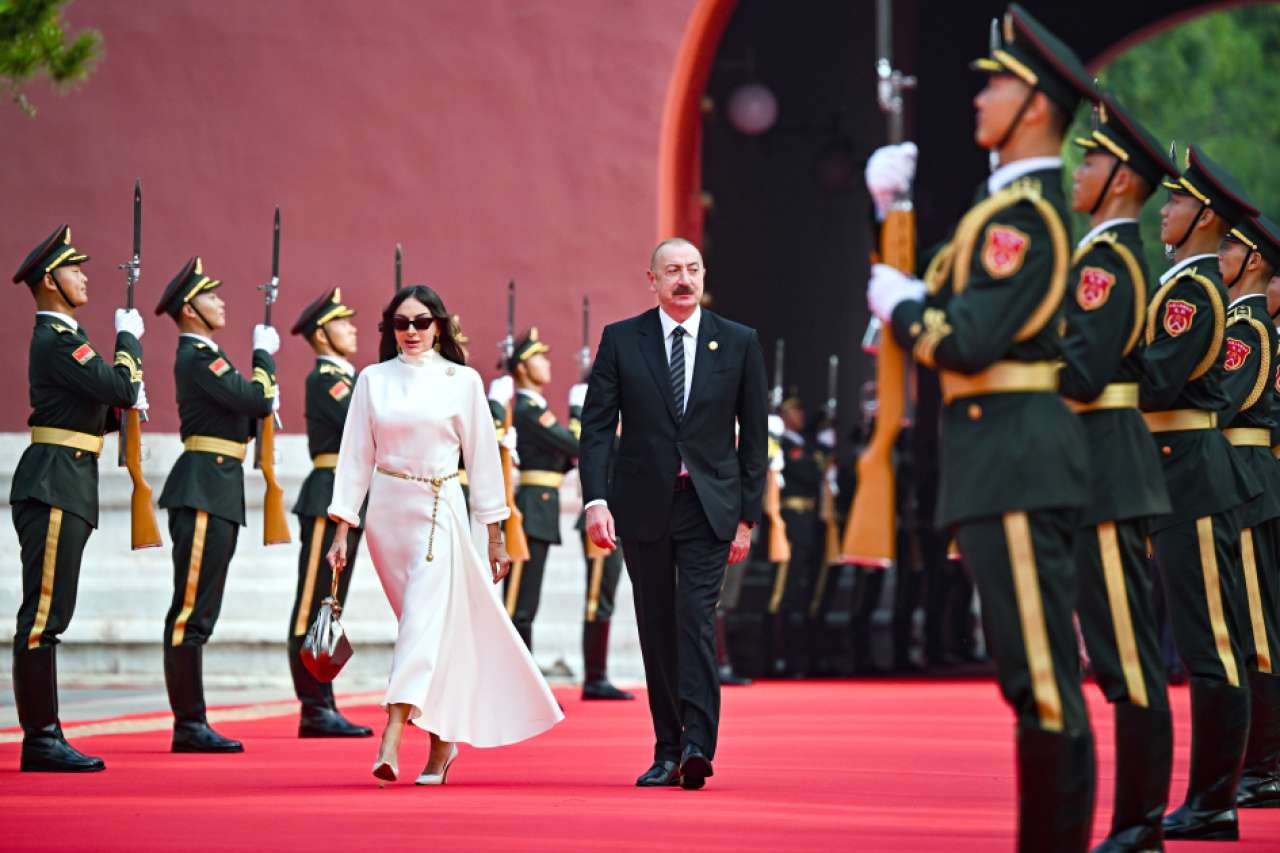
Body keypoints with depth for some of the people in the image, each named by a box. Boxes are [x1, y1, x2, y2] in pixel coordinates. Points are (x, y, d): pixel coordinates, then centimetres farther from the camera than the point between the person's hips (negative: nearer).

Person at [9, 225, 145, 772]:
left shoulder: (61, 337, 19)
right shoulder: (58, 340, -13)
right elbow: (122, 388, -19)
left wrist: (126, 409, 8)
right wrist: (129, 336, -3)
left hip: (67, 487, 11)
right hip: (54, 485, -11)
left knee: (49, 615, 10)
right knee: (43, 614, -9)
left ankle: (45, 738, 13)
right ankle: (40, 740, -9)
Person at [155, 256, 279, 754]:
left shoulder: (206, 355, 20)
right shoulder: (196, 356, -11)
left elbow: (253, 408, 22)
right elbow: (257, 400, -18)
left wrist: (265, 401, 4)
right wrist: (264, 354, -3)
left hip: (218, 493, 11)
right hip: (203, 490, -11)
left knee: (199, 612, 10)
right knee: (191, 610, -9)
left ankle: (192, 725, 13)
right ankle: (188, 725, -9)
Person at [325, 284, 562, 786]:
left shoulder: (463, 381, 1)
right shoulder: (373, 381, 6)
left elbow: (481, 458, 4)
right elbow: (355, 456, 7)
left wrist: (495, 536, 4)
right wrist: (341, 529, 2)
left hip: (440, 510, -3)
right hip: (386, 510, 3)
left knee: (423, 623, -16)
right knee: (423, 628, 9)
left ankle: (390, 743, -26)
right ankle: (442, 741, 22)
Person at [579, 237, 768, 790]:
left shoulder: (739, 343, 4)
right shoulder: (620, 340, 3)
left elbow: (754, 434, 6)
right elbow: (597, 425, 0)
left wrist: (748, 516, 1)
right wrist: (596, 500, -12)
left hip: (710, 504, -1)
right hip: (643, 504, 1)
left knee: (696, 618, -15)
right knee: (657, 628, 6)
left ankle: (697, 745, -23)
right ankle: (667, 751, 12)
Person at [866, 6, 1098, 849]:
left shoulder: (1021, 215, -14)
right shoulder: (1035, 205, 17)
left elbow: (967, 340, -21)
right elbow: (939, 289, 24)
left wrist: (897, 305, -4)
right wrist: (890, 209, 16)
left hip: (1014, 460, -11)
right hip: (1016, 460, 11)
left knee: (1042, 673, -8)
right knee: (1034, 673, 13)